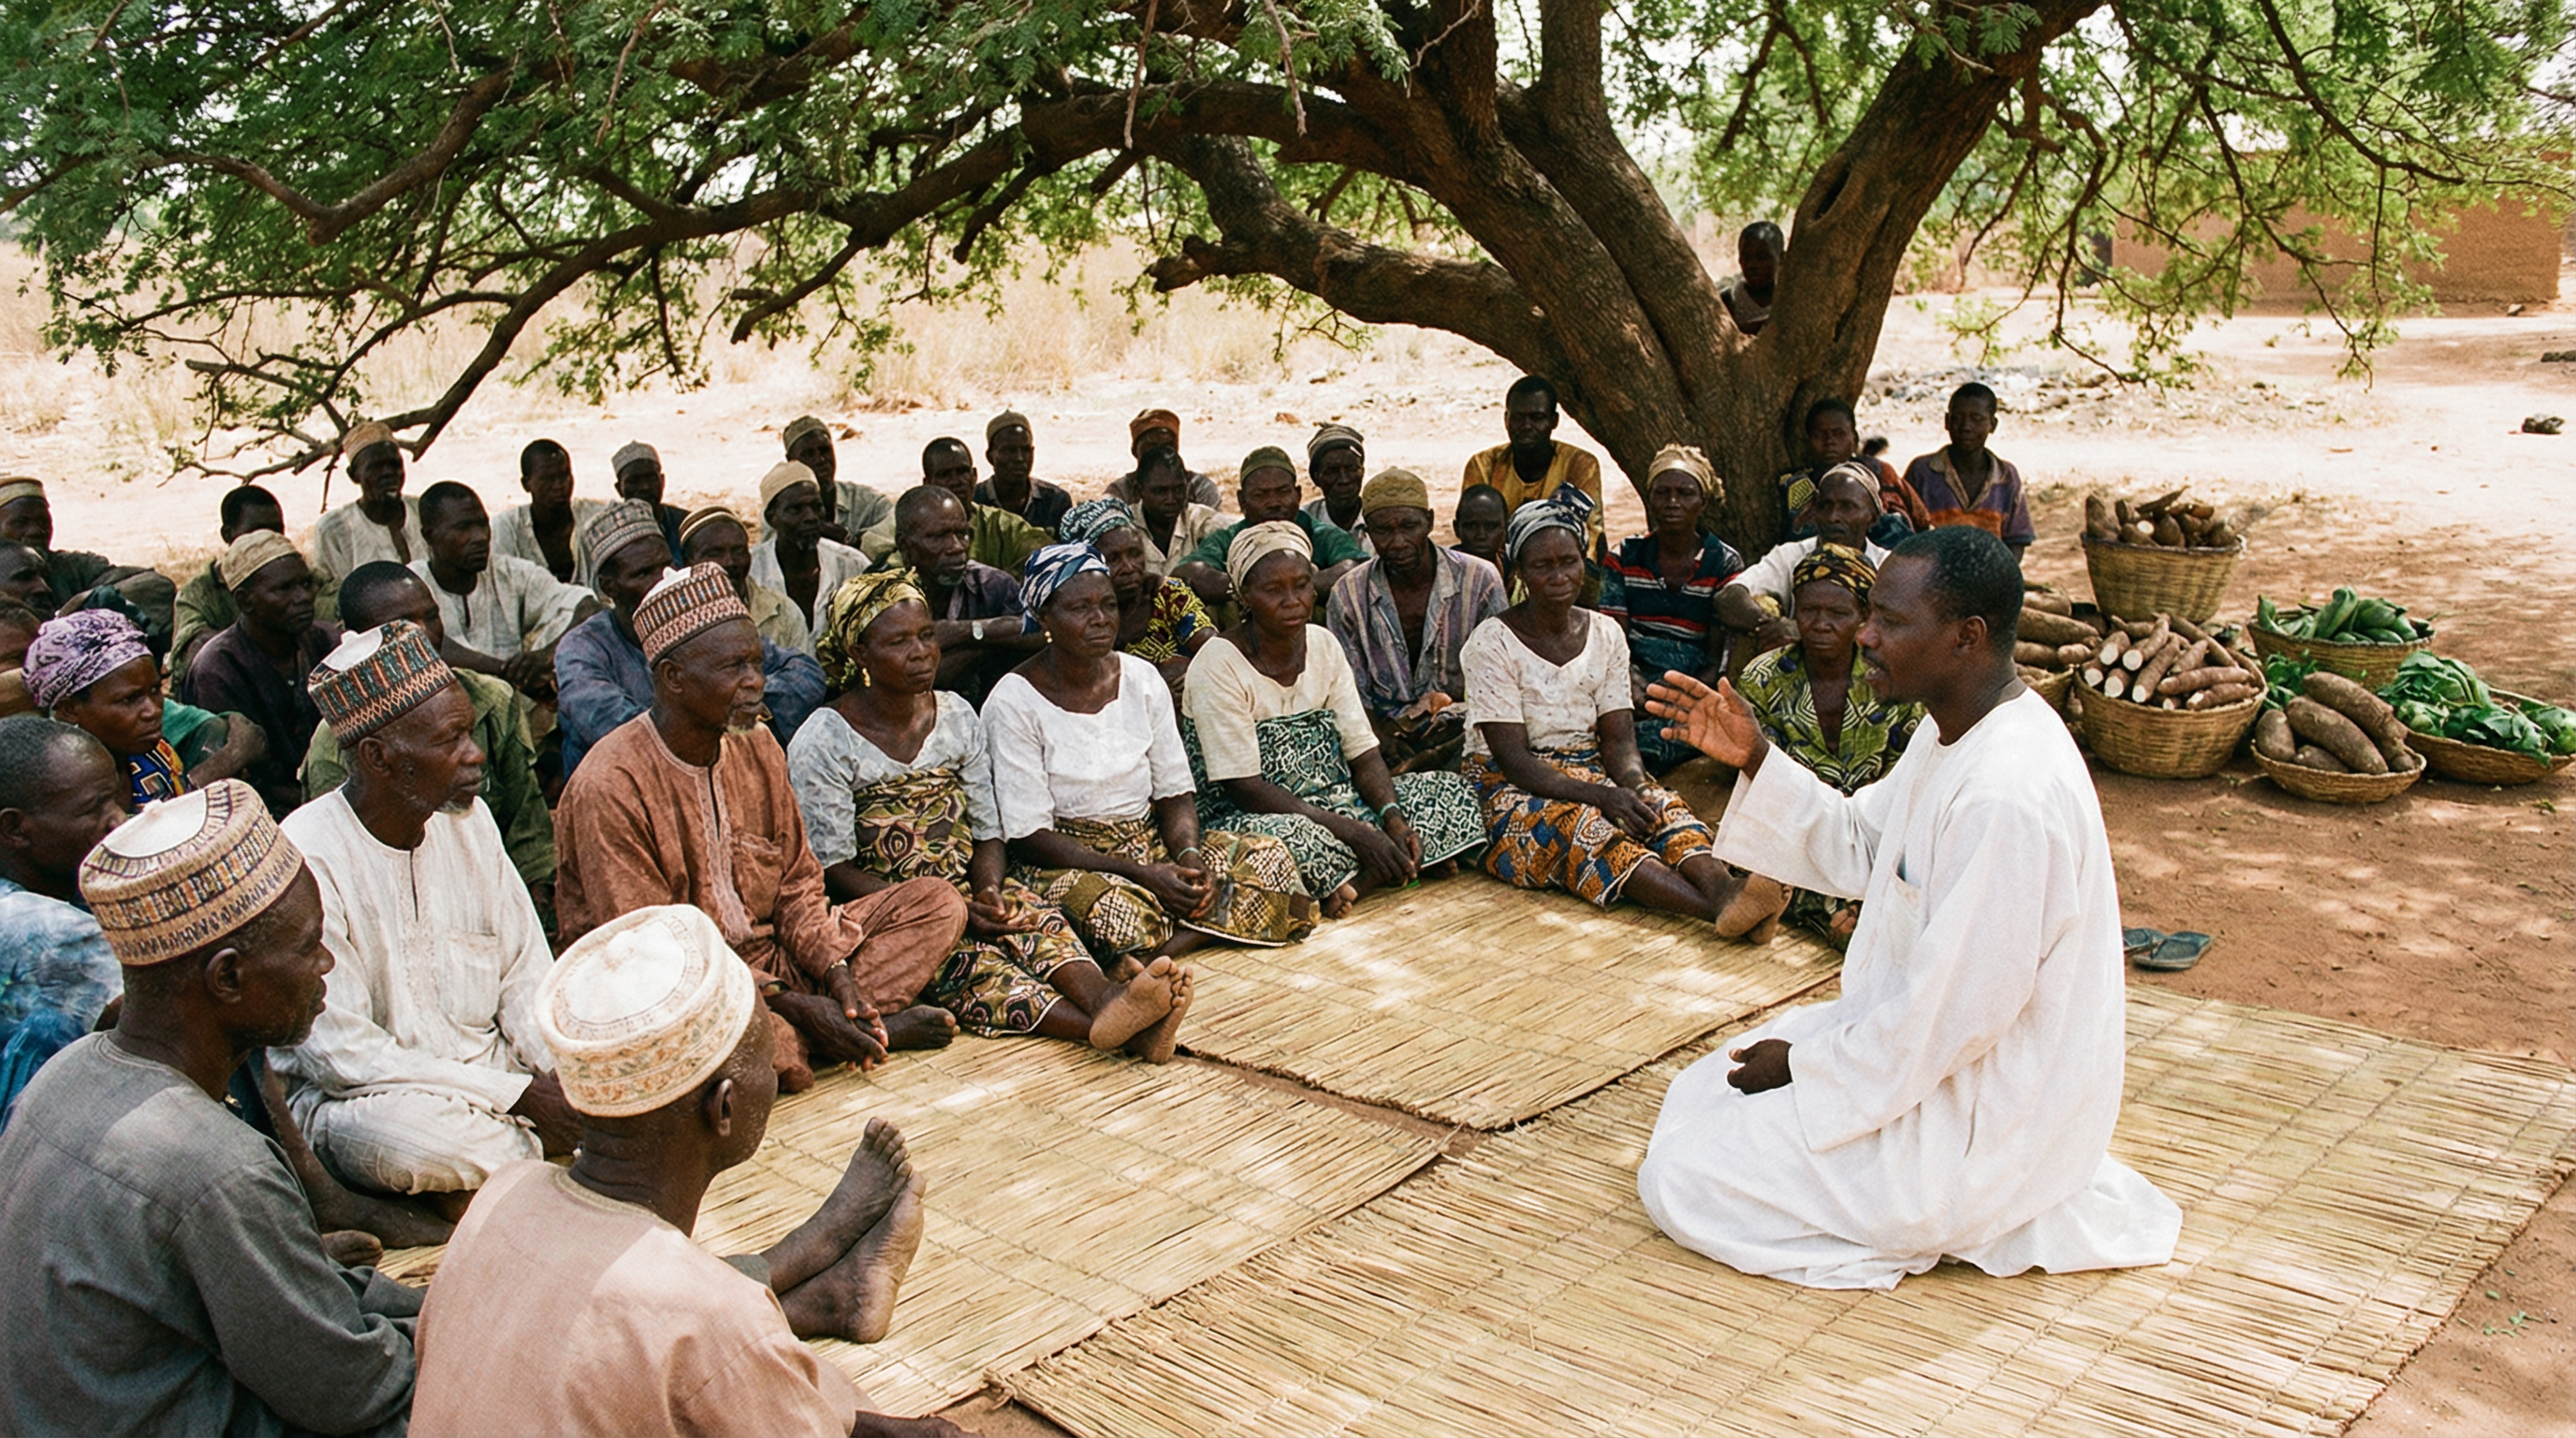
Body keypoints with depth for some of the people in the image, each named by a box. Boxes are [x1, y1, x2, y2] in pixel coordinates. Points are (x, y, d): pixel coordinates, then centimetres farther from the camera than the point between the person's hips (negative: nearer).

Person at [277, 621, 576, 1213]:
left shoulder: (469, 820, 2)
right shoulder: (307, 858, -19)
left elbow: (526, 975, 6)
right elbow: (340, 1053, -20)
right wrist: (518, 1096, -23)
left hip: (489, 1063, 5)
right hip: (355, 1095, -5)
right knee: (413, 1138, -39)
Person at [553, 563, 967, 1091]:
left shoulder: (758, 748, 5)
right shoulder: (610, 788, -18)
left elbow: (797, 883, 10)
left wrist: (836, 974, -10)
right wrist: (792, 1004, -23)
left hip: (773, 955, 7)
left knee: (938, 903, -3)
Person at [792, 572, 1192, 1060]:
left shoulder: (957, 716, 8)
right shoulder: (824, 741, -7)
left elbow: (988, 832, 9)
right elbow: (834, 870, -11)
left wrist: (988, 891, -16)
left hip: (963, 890, 5)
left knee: (1030, 914, -28)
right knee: (962, 955, -34)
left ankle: (1106, 1000, -57)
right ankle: (1101, 1024, -57)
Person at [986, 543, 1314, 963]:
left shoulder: (1142, 679, 4)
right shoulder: (1014, 702, -11)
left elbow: (1175, 793, 7)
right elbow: (1028, 834, -14)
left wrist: (1189, 856, -16)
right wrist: (1143, 875, -23)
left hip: (1151, 843, 6)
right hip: (1064, 862, -6)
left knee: (1269, 857, -15)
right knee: (1121, 917, -39)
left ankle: (1153, 957, -23)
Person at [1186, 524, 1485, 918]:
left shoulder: (1324, 645, 5)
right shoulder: (1219, 665, -14)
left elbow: (1363, 751, 4)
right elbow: (1243, 786, -20)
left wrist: (1394, 819, -17)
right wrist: (1353, 832, -25)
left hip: (1332, 801, 8)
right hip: (1247, 816, -8)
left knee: (1454, 794, -6)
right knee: (1296, 839, -42)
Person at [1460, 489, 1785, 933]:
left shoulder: (1605, 634, 8)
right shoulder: (1492, 643, -8)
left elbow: (1619, 739, 3)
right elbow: (1513, 758, -15)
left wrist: (1634, 788, -21)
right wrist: (1601, 796, -27)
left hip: (1590, 774, 5)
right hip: (1512, 792, -5)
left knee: (1661, 805, -26)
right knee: (1579, 825, -35)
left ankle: (1724, 889, -56)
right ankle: (1720, 908, -56)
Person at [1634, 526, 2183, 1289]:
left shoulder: (2006, 796, -32)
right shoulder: (1960, 731, 0)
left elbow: (1960, 1012, -28)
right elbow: (1857, 847, 11)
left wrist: (1804, 1065, -15)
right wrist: (1755, 760, -3)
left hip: (1973, 1120, -10)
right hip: (1931, 1040, 10)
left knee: (1678, 1181, -10)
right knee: (1701, 1091, 19)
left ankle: (1974, 1215, 1)